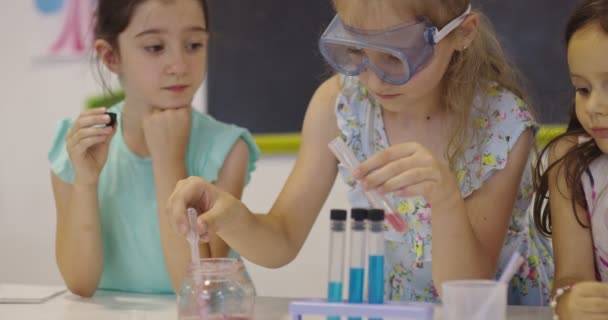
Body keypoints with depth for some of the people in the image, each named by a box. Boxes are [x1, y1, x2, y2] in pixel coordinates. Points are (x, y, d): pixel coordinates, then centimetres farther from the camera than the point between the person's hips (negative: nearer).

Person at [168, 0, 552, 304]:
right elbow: (282, 242, -8)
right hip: (385, 310, 2)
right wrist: (233, 218, -28)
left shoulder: (504, 125, -18)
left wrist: (445, 198, -36)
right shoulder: (339, 103, -11)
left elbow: (464, 293, -20)